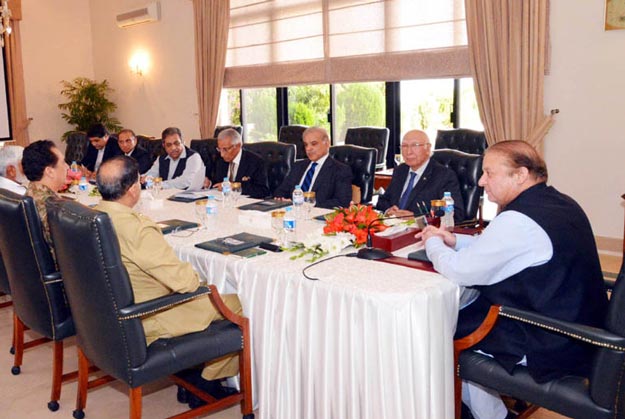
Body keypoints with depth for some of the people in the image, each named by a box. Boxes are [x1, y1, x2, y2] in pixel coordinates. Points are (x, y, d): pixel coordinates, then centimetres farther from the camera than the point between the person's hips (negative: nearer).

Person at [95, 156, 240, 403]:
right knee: (236, 304, 3)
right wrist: (196, 277, -4)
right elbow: (184, 281, -27)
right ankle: (209, 382, 17)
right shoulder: (138, 229, -31)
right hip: (143, 325, -9)